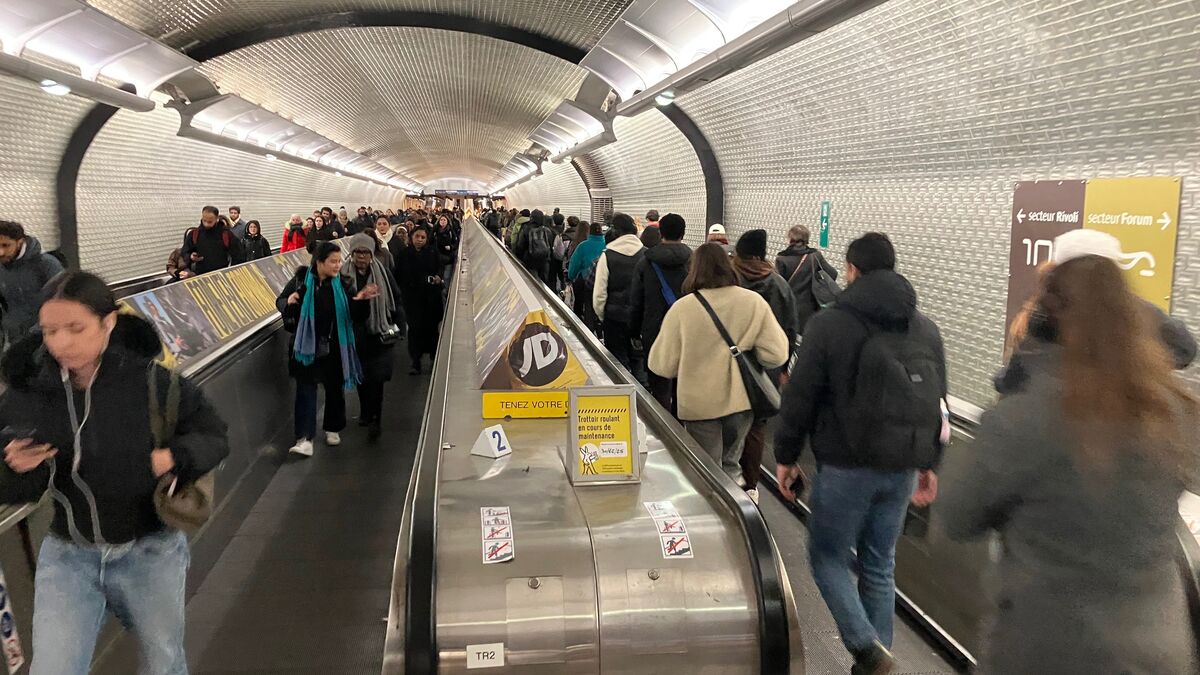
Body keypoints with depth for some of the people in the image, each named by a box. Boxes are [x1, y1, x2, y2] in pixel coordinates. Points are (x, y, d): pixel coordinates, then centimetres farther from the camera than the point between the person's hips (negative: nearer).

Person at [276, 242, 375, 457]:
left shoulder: (342, 284, -5)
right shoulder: (301, 280, -7)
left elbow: (357, 316, -6)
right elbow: (279, 301, 4)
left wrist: (362, 300, -26)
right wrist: (288, 302, -19)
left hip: (335, 347, 2)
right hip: (307, 345, -1)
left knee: (335, 388, 14)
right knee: (305, 389, -4)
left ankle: (333, 429, 33)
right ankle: (305, 438, -4)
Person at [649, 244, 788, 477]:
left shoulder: (683, 308, -13)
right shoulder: (754, 302, -7)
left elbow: (663, 366, -8)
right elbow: (776, 355, -8)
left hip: (700, 404, -2)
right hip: (742, 402, 2)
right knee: (730, 464, 23)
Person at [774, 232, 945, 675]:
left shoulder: (829, 325, -10)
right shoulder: (926, 329, 8)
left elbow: (800, 397, -9)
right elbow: (937, 403, 14)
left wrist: (786, 455, 2)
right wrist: (928, 463, 22)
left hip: (846, 466, -5)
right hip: (901, 467, 5)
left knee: (827, 555, 10)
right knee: (880, 565, 16)